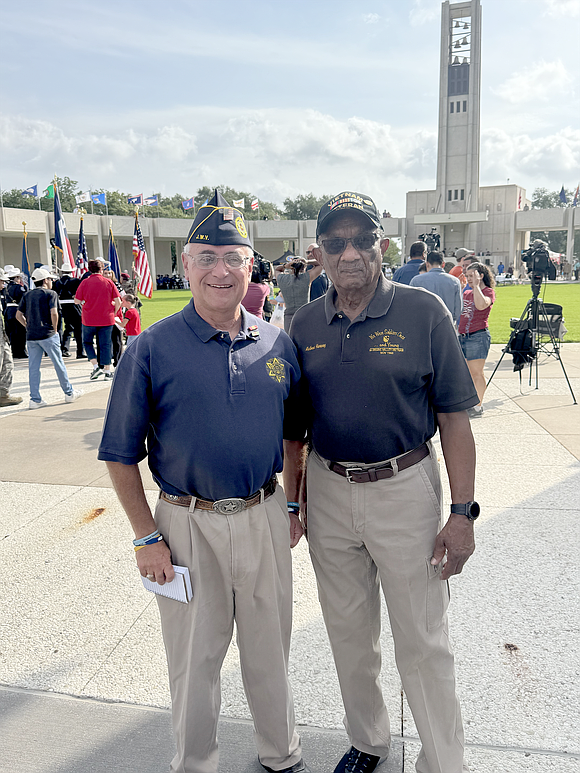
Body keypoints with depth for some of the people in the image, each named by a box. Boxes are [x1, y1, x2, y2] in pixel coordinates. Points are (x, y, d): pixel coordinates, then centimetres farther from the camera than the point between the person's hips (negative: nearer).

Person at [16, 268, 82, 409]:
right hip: (48, 335, -5)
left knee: (33, 367, 6)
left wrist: (29, 327, 13)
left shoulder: (27, 295, 13)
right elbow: (54, 313, -14)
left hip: (31, 336, 5)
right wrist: (55, 329, -3)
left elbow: (19, 315, 8)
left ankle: (35, 399, 6)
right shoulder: (51, 294, -2)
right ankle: (69, 393, 17)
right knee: (59, 364, 6)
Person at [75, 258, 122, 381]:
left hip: (89, 319, -1)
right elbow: (118, 301, -4)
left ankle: (96, 365, 1)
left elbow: (77, 301, -3)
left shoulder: (85, 282, -5)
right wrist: (113, 313, 12)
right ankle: (108, 371, 8)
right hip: (106, 319, 1)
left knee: (87, 342, 16)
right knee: (105, 344, 7)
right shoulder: (108, 282, -2)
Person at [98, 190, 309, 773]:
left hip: (264, 519, 3)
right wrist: (147, 537, -8)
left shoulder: (277, 343, 1)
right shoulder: (152, 348, -10)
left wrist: (294, 506, 9)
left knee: (270, 650, 20)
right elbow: (121, 454, -6)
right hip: (188, 525, -3)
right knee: (194, 658, 14)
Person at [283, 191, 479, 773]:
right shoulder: (305, 324, 2)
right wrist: (292, 502, 9)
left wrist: (462, 512, -12)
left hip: (404, 488, -3)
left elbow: (453, 418, -8)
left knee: (422, 643, 8)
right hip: (328, 492, 4)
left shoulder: (423, 312, -9)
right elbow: (295, 425, 9)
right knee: (348, 633, 19)